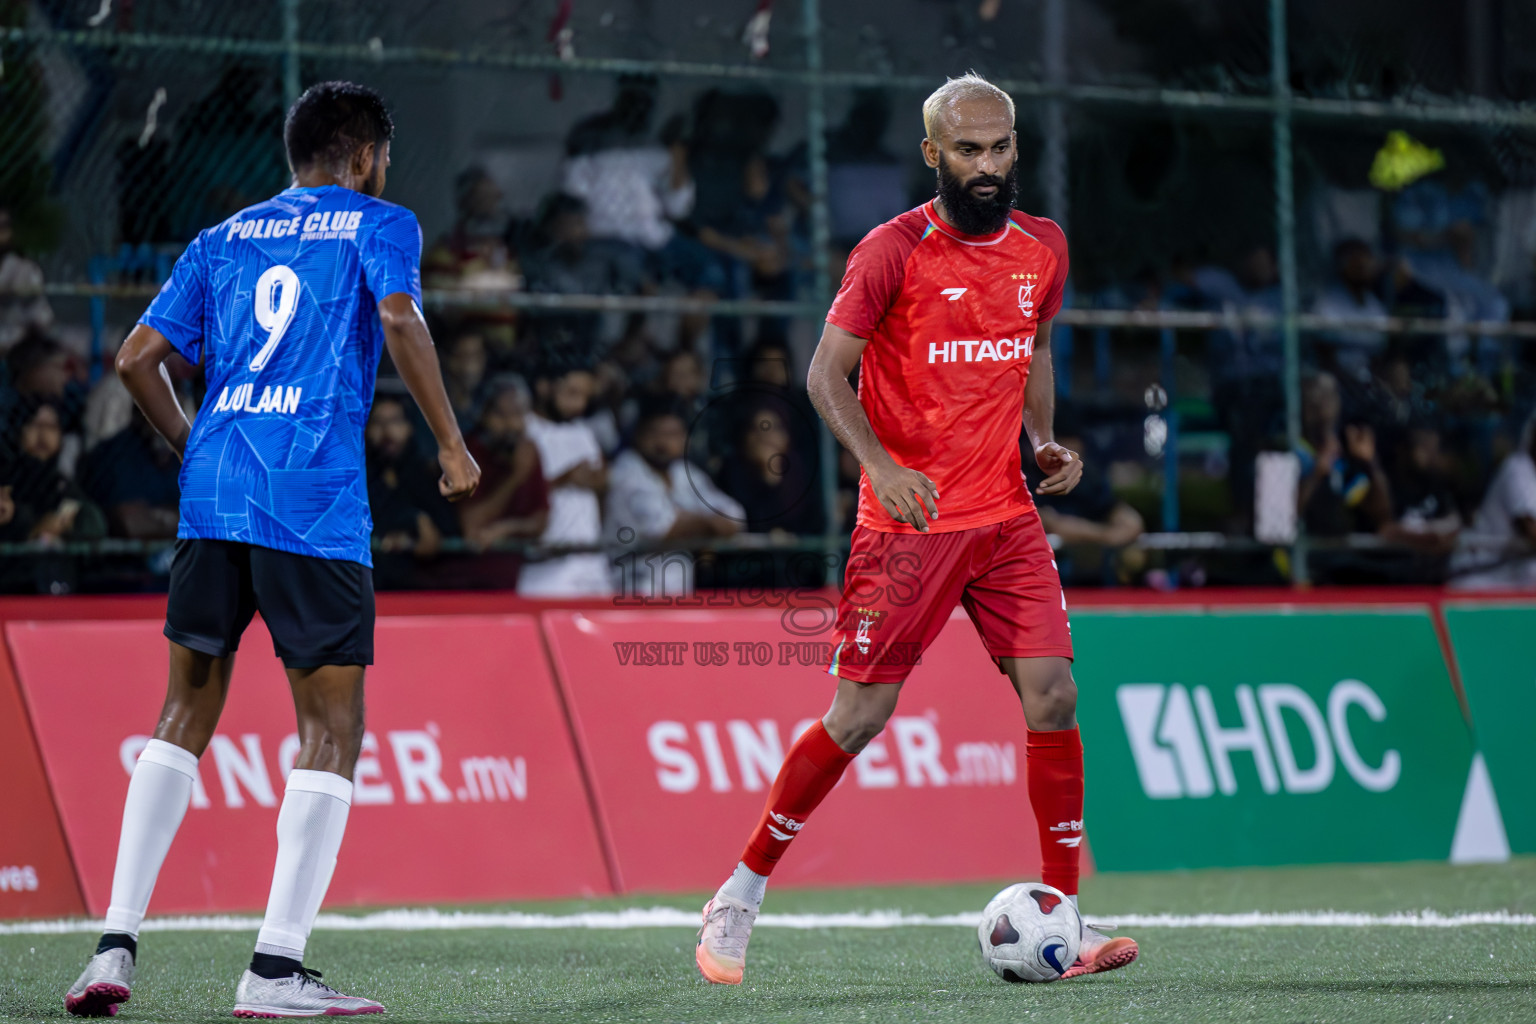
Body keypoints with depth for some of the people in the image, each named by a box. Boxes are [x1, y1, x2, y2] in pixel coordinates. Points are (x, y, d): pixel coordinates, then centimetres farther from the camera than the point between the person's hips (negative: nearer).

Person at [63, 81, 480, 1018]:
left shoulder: (224, 239, 21)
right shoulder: (379, 224, 8)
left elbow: (137, 358, 15)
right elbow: (399, 318, -12)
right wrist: (451, 444, -6)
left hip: (214, 494, 5)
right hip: (318, 503, -5)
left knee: (186, 715, 14)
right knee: (333, 730, 1)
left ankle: (117, 947, 6)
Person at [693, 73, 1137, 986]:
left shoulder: (1042, 247, 7)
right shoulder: (894, 252, -9)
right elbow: (828, 372, -7)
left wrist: (1048, 442, 6)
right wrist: (880, 464, -21)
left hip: (1007, 515, 5)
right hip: (908, 517, -5)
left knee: (1053, 698, -6)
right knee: (859, 715, -5)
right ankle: (742, 894, 10)